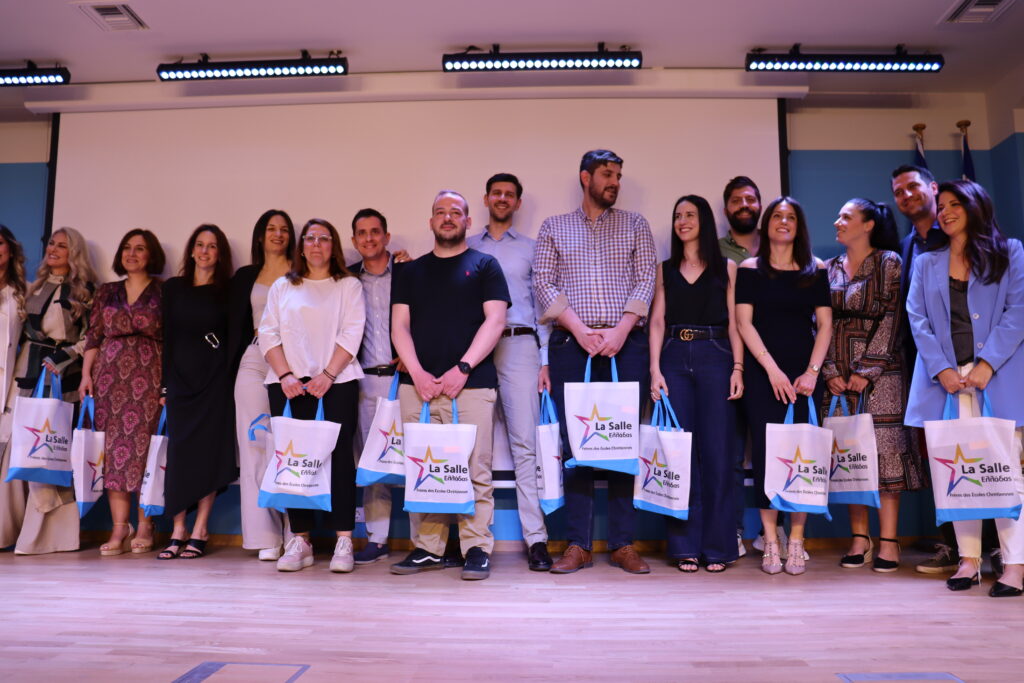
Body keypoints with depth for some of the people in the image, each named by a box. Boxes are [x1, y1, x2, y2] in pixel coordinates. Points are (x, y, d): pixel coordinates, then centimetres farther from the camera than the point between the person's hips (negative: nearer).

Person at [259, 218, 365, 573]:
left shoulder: (349, 285, 11)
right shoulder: (282, 287, 18)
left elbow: (351, 333, 0)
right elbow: (268, 333, 9)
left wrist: (328, 375, -12)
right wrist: (285, 375, -5)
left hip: (336, 382, -2)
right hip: (289, 384, 3)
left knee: (338, 455, -7)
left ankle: (343, 541, -3)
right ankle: (300, 540, 6)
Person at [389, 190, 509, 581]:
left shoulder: (484, 265, 11)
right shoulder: (412, 271, 19)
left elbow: (495, 320, 0)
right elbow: (399, 326, 11)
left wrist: (462, 368, -11)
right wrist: (417, 373, -5)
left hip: (471, 383, -3)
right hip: (417, 384, 3)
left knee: (474, 470, -4)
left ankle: (477, 549, 4)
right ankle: (426, 548, 13)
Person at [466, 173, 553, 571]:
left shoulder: (530, 249, 17)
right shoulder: (466, 248, 19)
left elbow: (543, 306, 12)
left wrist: (545, 361, 2)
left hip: (518, 345, -1)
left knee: (525, 441, -8)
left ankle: (536, 539, -6)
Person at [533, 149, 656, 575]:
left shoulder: (635, 224, 15)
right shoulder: (554, 227, 14)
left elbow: (646, 278, 5)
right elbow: (543, 282, 3)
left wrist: (621, 330, -10)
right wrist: (580, 329, -10)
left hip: (625, 343, 1)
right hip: (571, 344, 0)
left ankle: (623, 544, 9)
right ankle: (579, 544, 6)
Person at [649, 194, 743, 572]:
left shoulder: (726, 268, 11)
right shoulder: (665, 270, 15)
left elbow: (734, 322, 5)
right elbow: (657, 322, 8)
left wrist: (737, 368, -6)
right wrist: (655, 369, -3)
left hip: (715, 359, -1)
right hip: (675, 360, 1)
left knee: (717, 453, -2)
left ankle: (716, 547, 8)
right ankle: (685, 546, 9)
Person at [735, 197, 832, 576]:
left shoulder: (816, 270, 10)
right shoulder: (750, 269, 6)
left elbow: (824, 323, 5)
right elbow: (744, 322, -2)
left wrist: (813, 371, -7)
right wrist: (772, 369, -10)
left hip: (804, 373, 1)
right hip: (762, 371, -1)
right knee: (765, 449, -4)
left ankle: (796, 541, 7)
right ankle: (770, 542, 3)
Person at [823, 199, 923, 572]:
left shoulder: (888, 262, 1)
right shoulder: (830, 268, 14)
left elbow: (890, 318, -7)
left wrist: (866, 371, -13)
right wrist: (830, 371, -2)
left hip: (879, 373, -4)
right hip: (839, 376, 4)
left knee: (884, 447, -5)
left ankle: (888, 541, 2)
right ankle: (859, 538, 10)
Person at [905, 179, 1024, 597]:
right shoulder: (926, 263, 16)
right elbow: (918, 320, 6)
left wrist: (988, 364, -14)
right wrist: (941, 369, -8)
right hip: (945, 378, 2)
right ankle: (969, 559, 8)